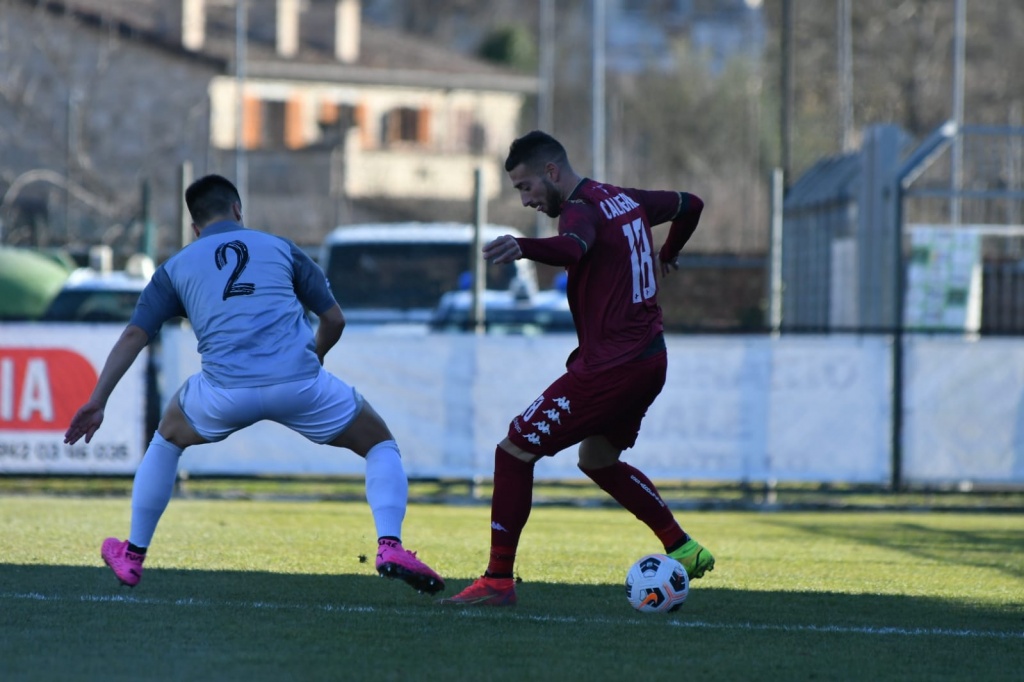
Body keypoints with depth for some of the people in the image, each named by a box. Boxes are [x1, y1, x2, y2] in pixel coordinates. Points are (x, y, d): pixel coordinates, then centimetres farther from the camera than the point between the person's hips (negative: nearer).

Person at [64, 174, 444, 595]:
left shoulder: (176, 268, 22)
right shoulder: (280, 248, 22)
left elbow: (134, 335, 13)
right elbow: (334, 318, 22)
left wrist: (97, 401, 11)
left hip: (225, 389, 1)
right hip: (298, 381, -1)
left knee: (168, 438, 33)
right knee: (380, 443, 20)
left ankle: (132, 556, 34)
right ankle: (390, 547, -4)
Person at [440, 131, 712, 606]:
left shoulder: (583, 208, -15)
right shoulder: (626, 199, 12)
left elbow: (573, 247, -40)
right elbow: (689, 205, 30)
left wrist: (523, 247, -59)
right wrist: (666, 256, 48)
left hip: (610, 366, -10)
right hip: (650, 359, 10)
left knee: (515, 451, -6)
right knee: (597, 460, 28)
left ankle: (498, 580, -7)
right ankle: (683, 549, 30)